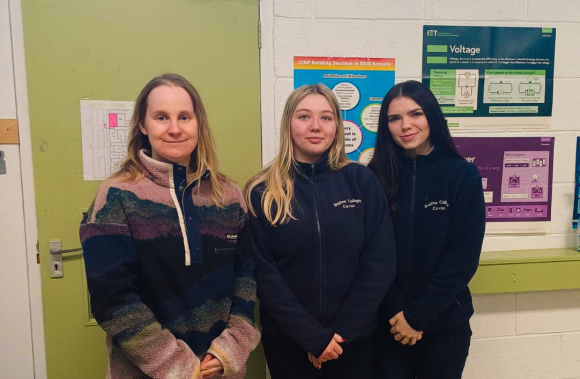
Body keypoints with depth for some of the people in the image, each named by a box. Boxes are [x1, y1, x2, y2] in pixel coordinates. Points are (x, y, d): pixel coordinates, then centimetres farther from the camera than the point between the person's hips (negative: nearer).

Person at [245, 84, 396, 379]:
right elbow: (264, 273, -8)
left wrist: (341, 331, -10)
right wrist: (312, 335, -13)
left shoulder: (362, 181, -5)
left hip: (354, 337, 1)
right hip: (286, 339, 0)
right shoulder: (262, 191, -6)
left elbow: (380, 264, -6)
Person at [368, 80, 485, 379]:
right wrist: (396, 312, -12)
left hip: (444, 323, 0)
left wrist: (417, 315, -12)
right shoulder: (376, 177, -6)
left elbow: (463, 257, -9)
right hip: (387, 322, 0)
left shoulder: (463, 175, -7)